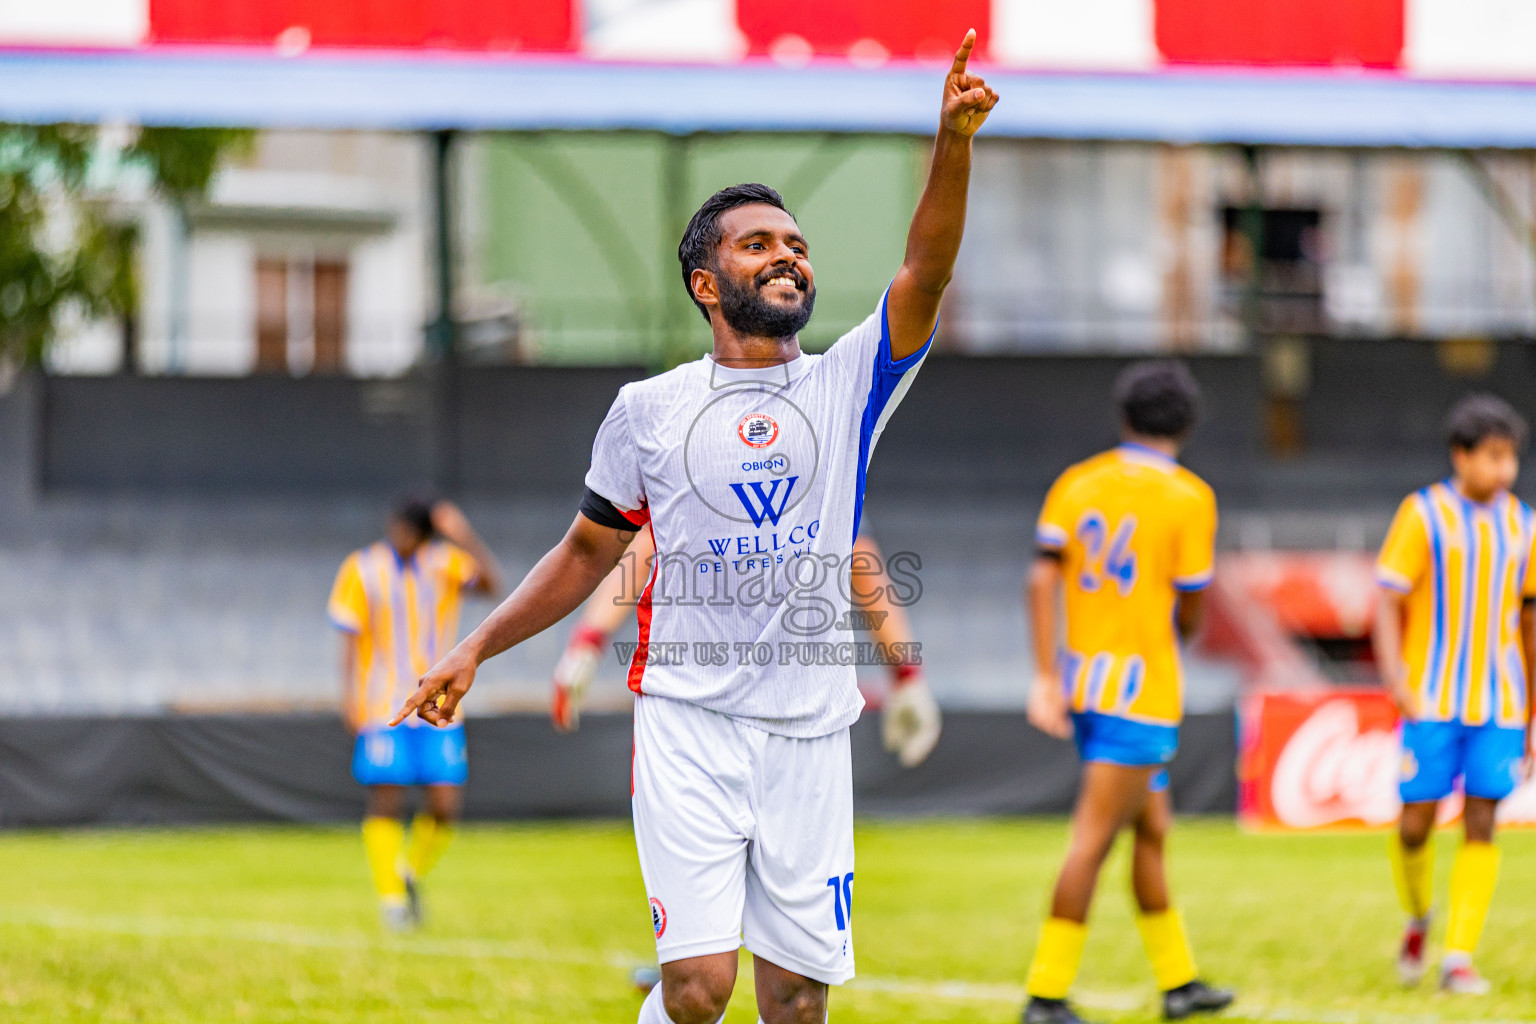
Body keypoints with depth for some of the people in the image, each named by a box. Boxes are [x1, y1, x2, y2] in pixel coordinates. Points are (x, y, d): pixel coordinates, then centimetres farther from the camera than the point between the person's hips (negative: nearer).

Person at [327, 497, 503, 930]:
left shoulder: (447, 564, 5)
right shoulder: (362, 570, 1)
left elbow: (491, 583, -13)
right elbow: (350, 638, 1)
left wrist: (464, 536, -22)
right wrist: (350, 697, -9)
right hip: (382, 711, -2)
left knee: (445, 803, -5)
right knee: (386, 800, -9)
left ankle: (412, 874, 20)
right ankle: (392, 898, 1)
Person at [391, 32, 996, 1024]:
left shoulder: (848, 386, 6)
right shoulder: (651, 409, 6)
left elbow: (926, 274, -10)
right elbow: (587, 552, 17)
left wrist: (954, 144, -25)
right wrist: (476, 648, 11)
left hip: (809, 728, 2)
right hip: (689, 719, -2)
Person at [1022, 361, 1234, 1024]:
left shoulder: (1076, 483, 6)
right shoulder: (1188, 497, -7)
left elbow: (1042, 577, -3)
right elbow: (1190, 609, -5)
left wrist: (1046, 677, -5)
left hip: (1081, 675, 6)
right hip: (1142, 687, -6)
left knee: (1152, 830, 17)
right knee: (1094, 839, -6)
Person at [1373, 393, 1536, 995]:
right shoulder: (1423, 515, -4)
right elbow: (1387, 601, -6)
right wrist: (1395, 678, -21)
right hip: (1433, 701, -3)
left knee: (1481, 826, -5)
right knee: (1416, 824, -3)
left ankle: (1459, 959, -3)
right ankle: (1417, 918, 26)